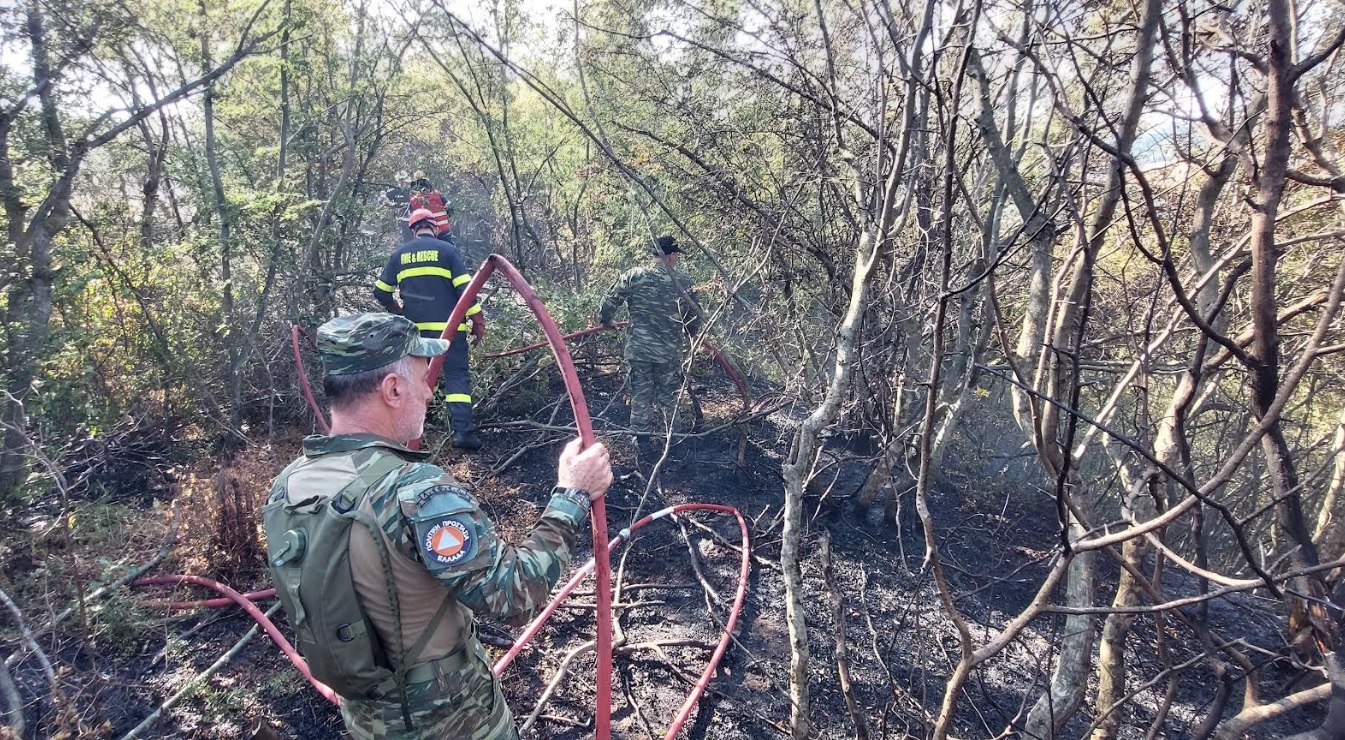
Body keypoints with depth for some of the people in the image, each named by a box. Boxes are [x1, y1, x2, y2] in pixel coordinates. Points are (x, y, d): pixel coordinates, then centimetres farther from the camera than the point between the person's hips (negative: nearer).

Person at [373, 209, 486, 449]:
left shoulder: (400, 254, 11)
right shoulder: (447, 249, 0)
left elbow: (381, 292, 14)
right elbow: (464, 288, -7)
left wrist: (398, 310, 32)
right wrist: (478, 320, -2)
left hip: (414, 329, 4)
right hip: (447, 326, -4)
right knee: (457, 376, -4)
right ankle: (462, 431, -15)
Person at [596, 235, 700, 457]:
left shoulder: (633, 276, -6)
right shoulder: (682, 282, -5)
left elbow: (610, 302, -3)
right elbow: (695, 315, 4)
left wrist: (604, 320, 17)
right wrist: (689, 332, 25)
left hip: (638, 349, 0)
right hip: (670, 351, 0)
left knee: (640, 396, 12)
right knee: (667, 397, 17)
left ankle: (642, 440, 20)